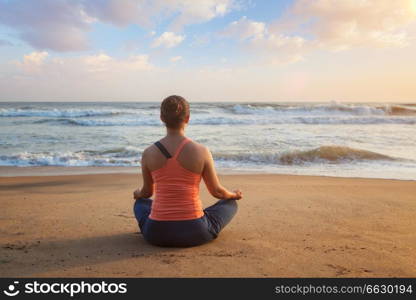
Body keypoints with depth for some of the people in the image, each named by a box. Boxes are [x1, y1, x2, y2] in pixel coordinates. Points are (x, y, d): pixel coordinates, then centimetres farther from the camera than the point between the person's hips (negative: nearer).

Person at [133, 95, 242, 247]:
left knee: (141, 204, 36)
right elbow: (217, 191, 2)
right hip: (194, 233, -1)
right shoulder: (202, 151, -10)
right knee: (230, 203, 26)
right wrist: (234, 194, 26)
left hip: (157, 234, 2)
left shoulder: (148, 153, -6)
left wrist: (138, 194, 37)